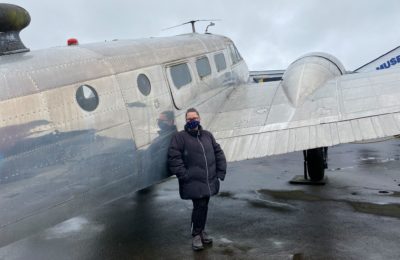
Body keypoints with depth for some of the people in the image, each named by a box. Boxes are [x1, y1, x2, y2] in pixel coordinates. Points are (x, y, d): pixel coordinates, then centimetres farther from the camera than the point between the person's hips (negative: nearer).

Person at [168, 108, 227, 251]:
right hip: (194, 183, -5)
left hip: (209, 181, 5)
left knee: (204, 206, 14)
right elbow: (174, 158, -11)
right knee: (199, 206, -8)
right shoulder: (180, 137, -5)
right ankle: (196, 235, 11)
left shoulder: (207, 135, 11)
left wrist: (220, 172, 7)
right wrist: (184, 175, -15)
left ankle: (201, 231, 32)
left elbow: (218, 153, 15)